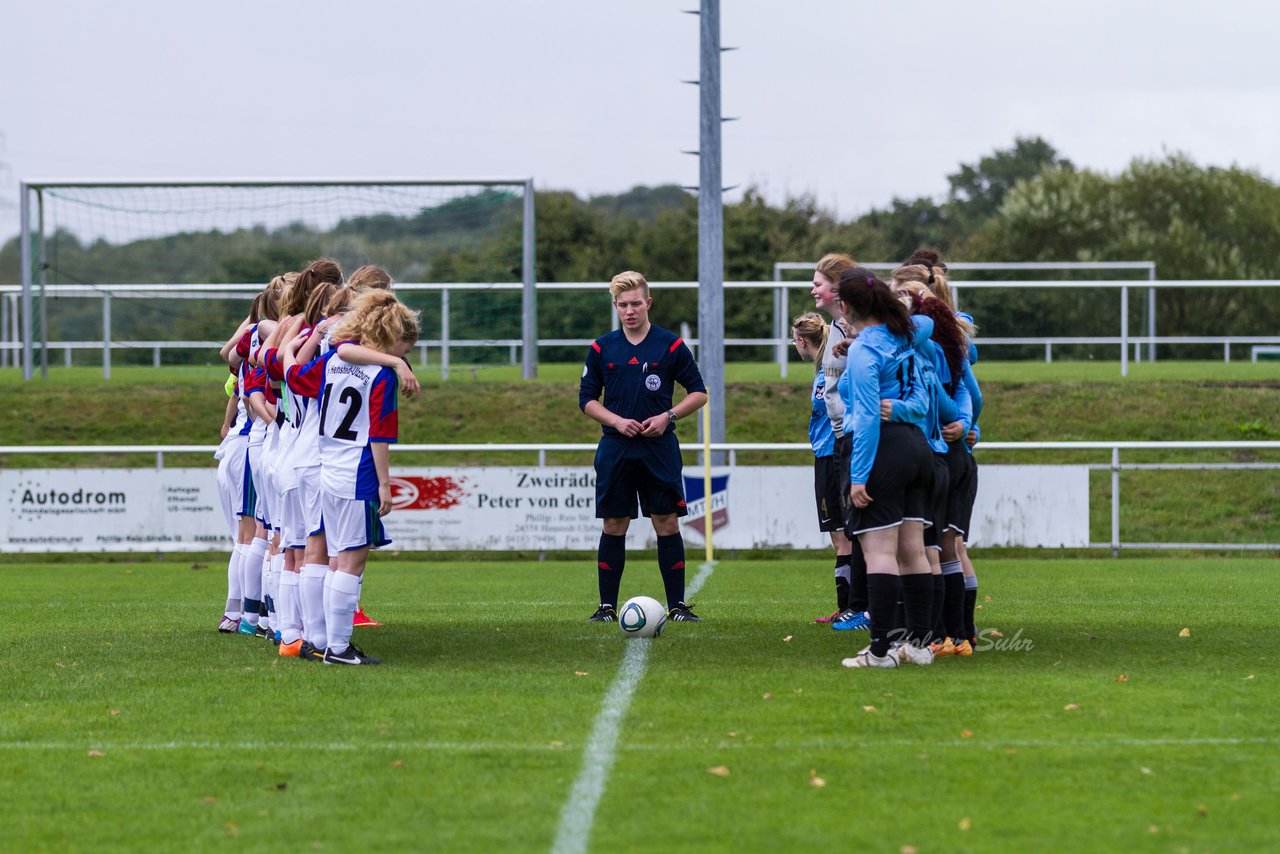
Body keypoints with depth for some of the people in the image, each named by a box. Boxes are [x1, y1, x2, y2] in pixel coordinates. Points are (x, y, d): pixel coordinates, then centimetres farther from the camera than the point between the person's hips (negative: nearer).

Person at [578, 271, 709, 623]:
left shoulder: (671, 345, 0)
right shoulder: (602, 348, 5)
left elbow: (699, 393, 4)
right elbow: (586, 399, 8)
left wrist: (668, 416, -11)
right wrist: (616, 421, -8)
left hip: (659, 448, -1)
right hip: (615, 449, 1)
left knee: (667, 523, -2)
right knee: (613, 525, 2)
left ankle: (678, 605, 3)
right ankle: (607, 606, 8)